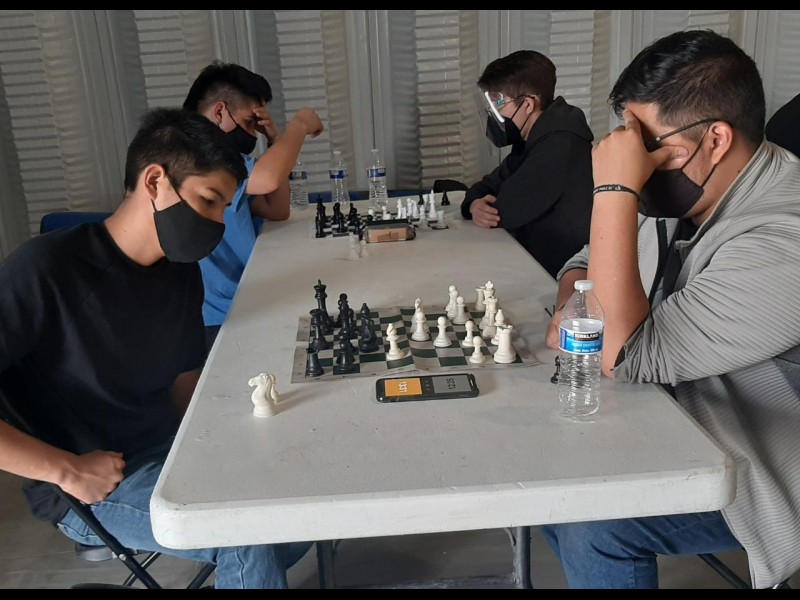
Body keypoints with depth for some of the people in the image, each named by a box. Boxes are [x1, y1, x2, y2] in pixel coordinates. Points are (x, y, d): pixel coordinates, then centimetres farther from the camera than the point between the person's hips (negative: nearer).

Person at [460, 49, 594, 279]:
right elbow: (488, 186, 10)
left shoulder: (560, 145, -22)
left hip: (562, 276, -8)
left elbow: (504, 212, -24)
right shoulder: (530, 140, 9)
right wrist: (475, 205, -11)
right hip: (533, 265, 8)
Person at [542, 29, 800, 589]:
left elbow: (626, 357, -32)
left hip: (751, 476, -7)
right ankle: (588, 563, 20)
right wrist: (572, 309, -14)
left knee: (590, 525, -23)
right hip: (682, 422, 8)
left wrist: (615, 191, -33)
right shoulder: (682, 193, -4)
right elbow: (589, 262, 10)